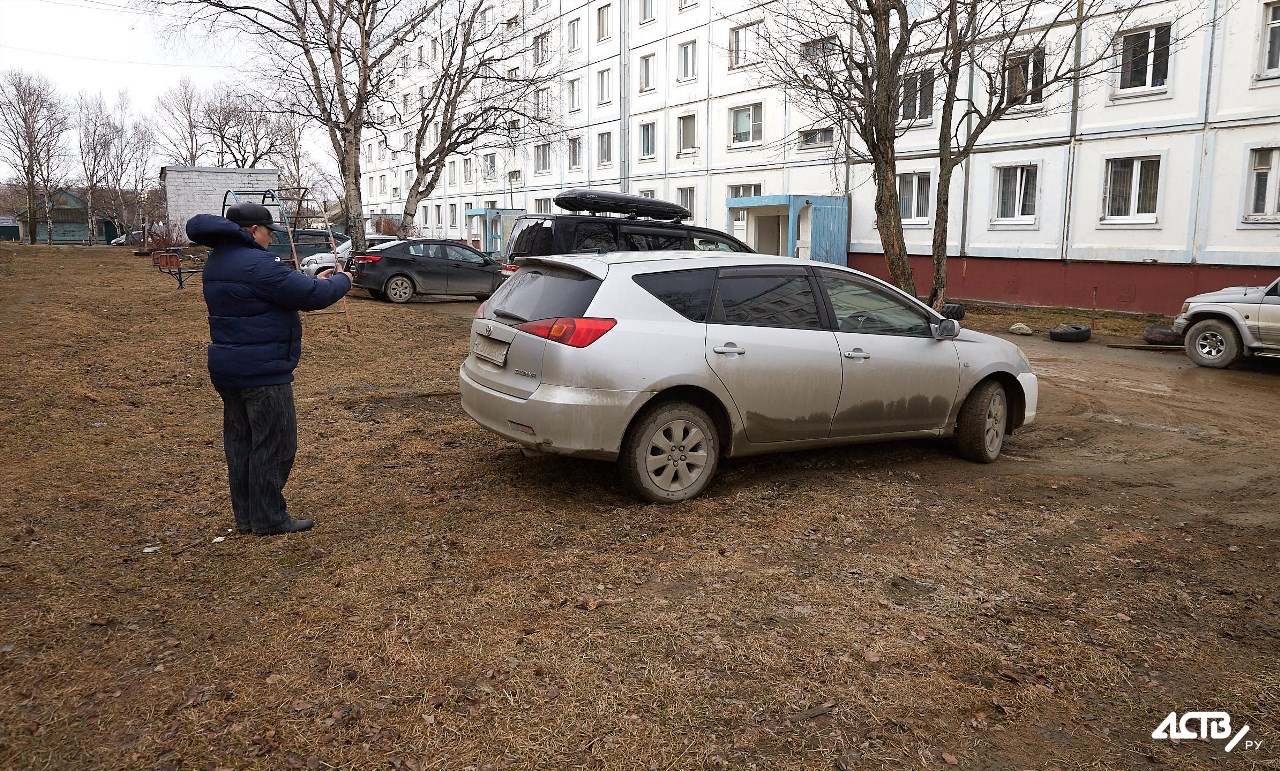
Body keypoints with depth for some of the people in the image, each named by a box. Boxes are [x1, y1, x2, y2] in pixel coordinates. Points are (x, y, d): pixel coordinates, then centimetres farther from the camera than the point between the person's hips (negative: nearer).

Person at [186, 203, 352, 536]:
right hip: (262, 372, -10)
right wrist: (342, 281, -1)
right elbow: (310, 296, -19)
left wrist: (314, 281, 12)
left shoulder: (217, 261, 13)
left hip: (227, 369, 10)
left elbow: (284, 289, 18)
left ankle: (245, 516, 25)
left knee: (240, 442, 15)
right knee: (273, 445, -1)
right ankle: (269, 519, 6)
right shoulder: (256, 264, -20)